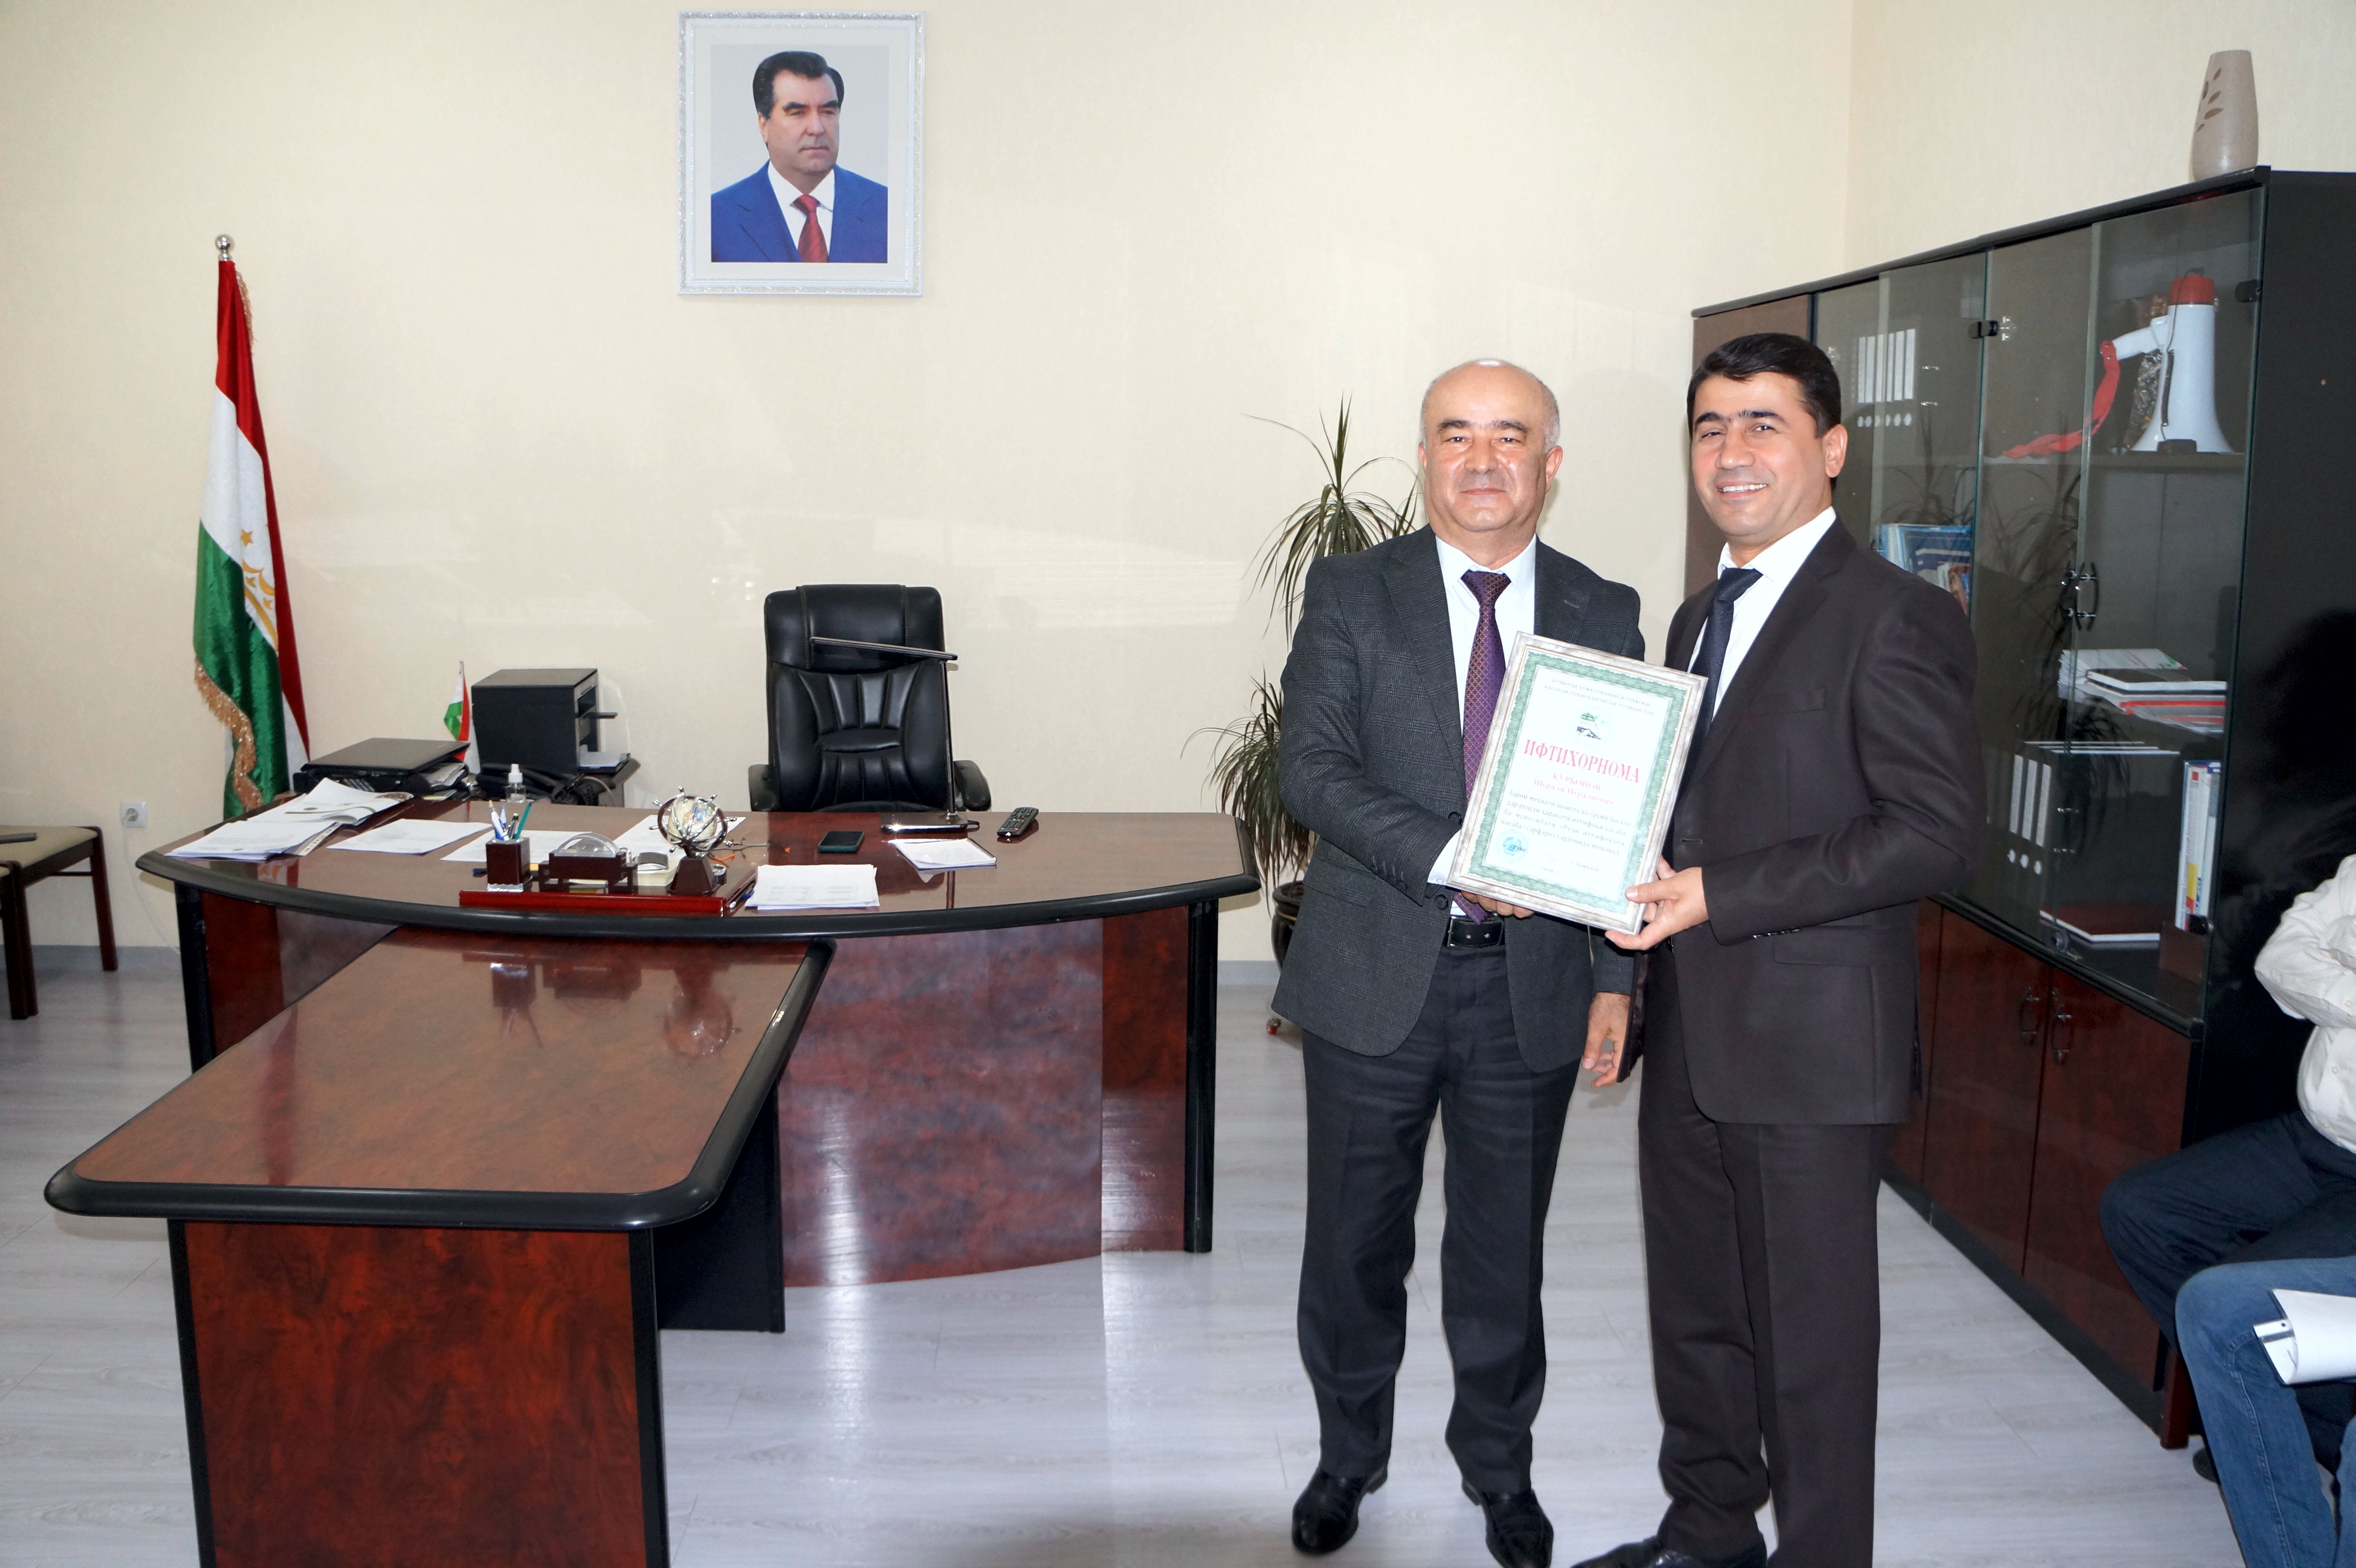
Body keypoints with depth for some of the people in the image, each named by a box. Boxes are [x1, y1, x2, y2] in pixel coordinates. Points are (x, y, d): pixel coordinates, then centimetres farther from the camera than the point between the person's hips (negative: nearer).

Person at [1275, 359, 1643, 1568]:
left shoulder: (1603, 614, 4)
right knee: (1355, 1241, 13)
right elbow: (1309, 767, -13)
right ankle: (1348, 1457, 37)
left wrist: (1616, 977, -2)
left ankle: (1500, 1469, 37)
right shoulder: (1351, 593, -2)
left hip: (1533, 985, 1)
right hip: (1376, 977, -1)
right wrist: (1452, 858, -24)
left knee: (1504, 1248, 15)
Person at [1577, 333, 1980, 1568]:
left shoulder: (1895, 618, -12)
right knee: (1695, 1313, 20)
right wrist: (1645, 882, -1)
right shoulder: (1700, 617, 15)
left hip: (1811, 1045, -8)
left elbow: (1936, 833, -19)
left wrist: (1717, 895, -22)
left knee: (1812, 1335, 6)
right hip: (1690, 1035, 8)